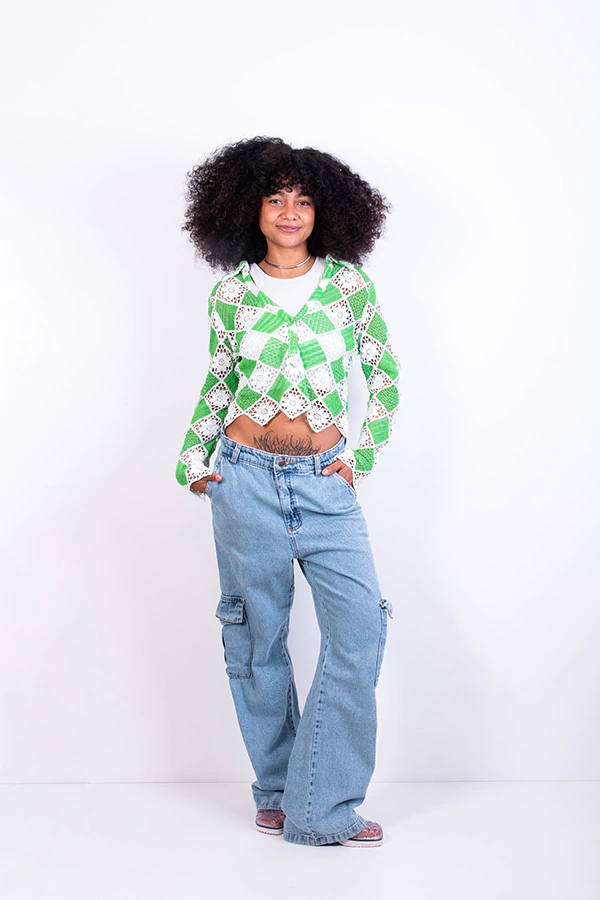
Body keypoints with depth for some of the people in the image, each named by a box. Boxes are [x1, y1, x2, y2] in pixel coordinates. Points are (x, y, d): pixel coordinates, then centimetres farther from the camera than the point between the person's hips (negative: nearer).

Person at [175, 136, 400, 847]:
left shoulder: (349, 284, 4)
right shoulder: (231, 293, 4)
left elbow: (385, 373, 11)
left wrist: (364, 455, 4)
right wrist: (192, 459, 4)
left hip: (325, 480, 0)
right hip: (246, 476, 0)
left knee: (361, 625, -10)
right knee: (257, 635, 6)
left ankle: (319, 805, 0)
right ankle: (277, 788, 22)